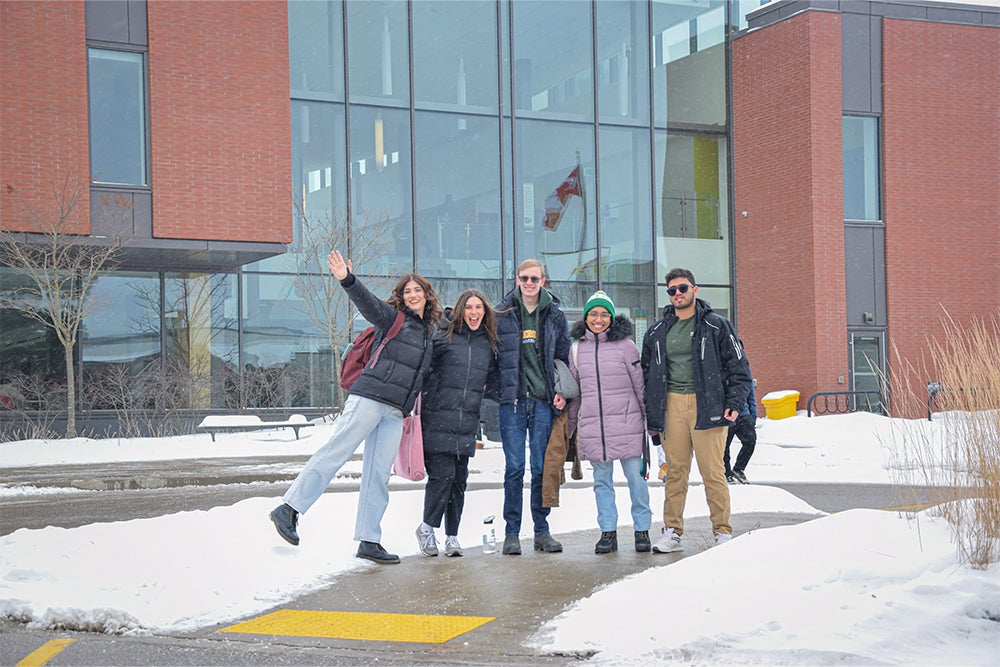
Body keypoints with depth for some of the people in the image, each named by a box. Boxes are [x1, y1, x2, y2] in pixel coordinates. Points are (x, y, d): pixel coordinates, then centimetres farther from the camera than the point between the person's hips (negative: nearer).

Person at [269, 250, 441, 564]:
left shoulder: (430, 331, 22)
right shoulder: (393, 317, 3)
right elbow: (366, 301, -15)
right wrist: (347, 279, -31)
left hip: (395, 412, 6)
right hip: (370, 397, -6)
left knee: (379, 474, 3)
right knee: (335, 452, -11)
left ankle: (369, 541, 3)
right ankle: (289, 509, -9)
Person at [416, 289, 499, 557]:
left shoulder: (489, 344, 12)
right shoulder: (443, 338, -1)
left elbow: (494, 378, 27)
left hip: (468, 423, 4)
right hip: (438, 420, -4)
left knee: (459, 480, 6)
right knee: (442, 474, -11)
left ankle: (452, 536, 14)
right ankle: (427, 527, 8)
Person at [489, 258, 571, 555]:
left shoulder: (554, 315, 9)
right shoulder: (501, 314, 5)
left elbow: (564, 355, 13)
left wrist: (562, 391, 1)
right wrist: (495, 390, 0)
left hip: (544, 400, 1)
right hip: (512, 400, -1)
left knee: (542, 467, 4)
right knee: (514, 467, -2)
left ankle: (542, 531, 12)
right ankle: (512, 533, 4)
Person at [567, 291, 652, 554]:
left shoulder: (625, 345, -2)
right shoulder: (577, 347, 9)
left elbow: (640, 385, 2)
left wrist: (652, 419, 2)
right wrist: (569, 426, 20)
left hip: (626, 423, -3)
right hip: (592, 426, 3)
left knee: (635, 476, 0)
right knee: (601, 480, 7)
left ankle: (642, 529, 12)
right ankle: (608, 531, 14)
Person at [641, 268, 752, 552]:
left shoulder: (716, 326, 5)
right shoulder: (657, 332, 15)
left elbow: (739, 367, 4)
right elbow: (646, 372, 21)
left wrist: (734, 403, -6)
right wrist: (649, 411, 13)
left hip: (706, 405, -3)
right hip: (671, 406, 3)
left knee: (713, 471, -4)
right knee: (675, 471, 5)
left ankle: (722, 532, 4)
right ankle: (672, 532, 10)